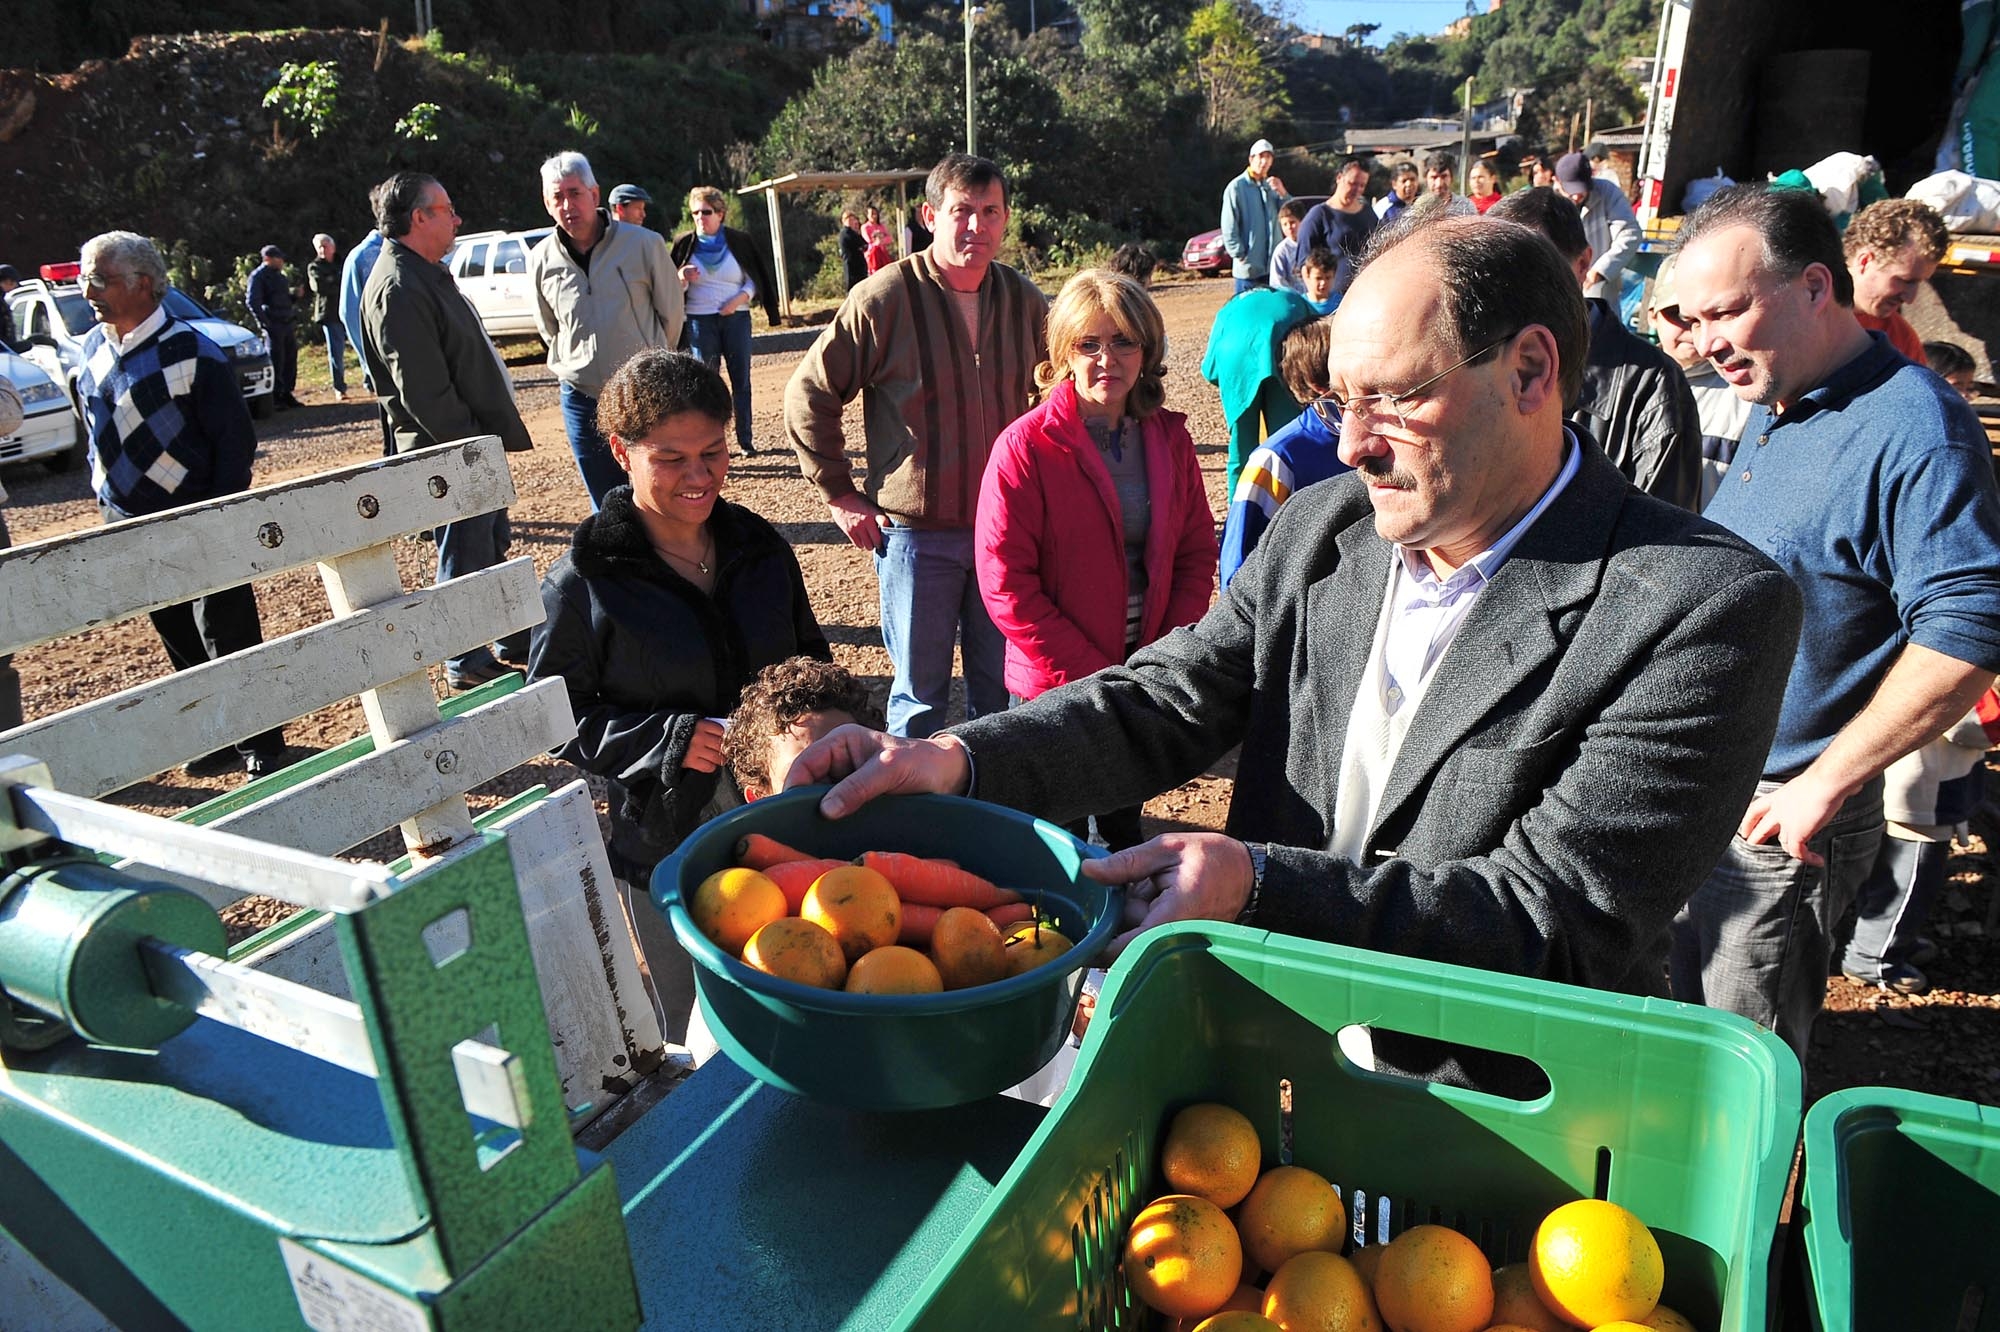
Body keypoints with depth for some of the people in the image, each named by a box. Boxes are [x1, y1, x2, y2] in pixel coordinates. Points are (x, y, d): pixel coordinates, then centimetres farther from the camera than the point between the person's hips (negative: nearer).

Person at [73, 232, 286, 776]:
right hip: (128, 528, 7)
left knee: (229, 641, -1)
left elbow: (235, 440, -11)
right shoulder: (93, 348, 7)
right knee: (181, 644, 14)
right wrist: (104, 496, 12)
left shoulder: (191, 352, -13)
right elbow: (95, 430, 19)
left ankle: (262, 746, 12)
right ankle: (218, 737, 27)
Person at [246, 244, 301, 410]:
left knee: (290, 359, 9)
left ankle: (286, 394, 17)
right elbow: (252, 301, -13)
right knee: (276, 361, -7)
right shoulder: (258, 276, -5)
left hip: (286, 323, 8)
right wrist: (264, 322, -16)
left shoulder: (279, 276, 20)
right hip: (273, 325, -8)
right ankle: (275, 398, -2)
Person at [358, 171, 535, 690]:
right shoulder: (399, 289, -20)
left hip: (477, 443, 11)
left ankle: (513, 639, 34)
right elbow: (424, 392, -24)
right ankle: (468, 664, 14)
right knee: (465, 558, 1)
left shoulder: (425, 274, 14)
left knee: (493, 546, 20)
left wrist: (495, 432, 18)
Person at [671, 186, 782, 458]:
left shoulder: (739, 241, 3)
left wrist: (741, 298, -12)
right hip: (700, 321, 0)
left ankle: (745, 438, 7)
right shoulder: (685, 243, 4)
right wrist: (681, 277, -16)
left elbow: (755, 279, 6)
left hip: (736, 318, 0)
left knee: (741, 378, 1)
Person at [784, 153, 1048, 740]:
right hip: (915, 533, -4)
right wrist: (840, 495, -5)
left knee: (1000, 687, 14)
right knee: (920, 692, 7)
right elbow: (807, 396, -5)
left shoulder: (1023, 299, 3)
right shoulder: (883, 299, -10)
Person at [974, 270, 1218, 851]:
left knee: (1125, 822, 22)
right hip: (1057, 691, -4)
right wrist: (1091, 675, -17)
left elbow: (1196, 553, 6)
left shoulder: (1169, 438, 2)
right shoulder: (1026, 447, -13)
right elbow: (1006, 585, -16)